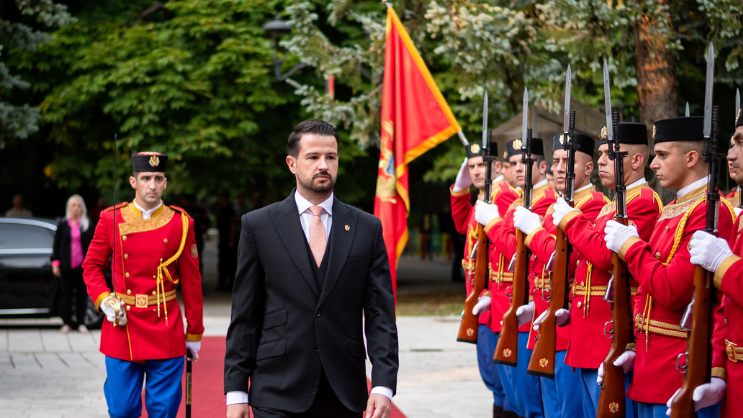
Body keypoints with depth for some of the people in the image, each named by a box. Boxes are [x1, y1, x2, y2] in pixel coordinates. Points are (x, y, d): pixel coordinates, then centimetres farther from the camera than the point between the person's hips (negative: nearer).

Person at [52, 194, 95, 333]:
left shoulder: (87, 225, 6)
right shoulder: (62, 225, 5)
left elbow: (92, 244, 8)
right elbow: (56, 245, 6)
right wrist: (56, 263, 0)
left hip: (82, 265, 0)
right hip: (66, 265, 0)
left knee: (82, 293, 3)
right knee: (66, 293, 3)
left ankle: (81, 323, 11)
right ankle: (67, 323, 10)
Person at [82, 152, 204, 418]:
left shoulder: (181, 223, 0)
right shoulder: (112, 219, 2)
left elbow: (192, 282, 4)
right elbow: (92, 266, 11)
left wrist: (194, 334, 5)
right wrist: (104, 301, -8)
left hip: (166, 333, -1)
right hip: (123, 327, 1)